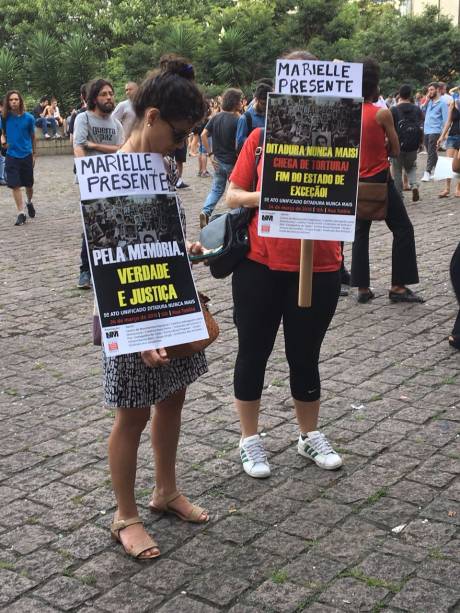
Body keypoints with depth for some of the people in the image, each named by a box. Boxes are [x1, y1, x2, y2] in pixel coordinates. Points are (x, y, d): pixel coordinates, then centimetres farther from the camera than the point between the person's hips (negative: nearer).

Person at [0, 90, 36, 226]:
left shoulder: (28, 118, -5)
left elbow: (32, 136, 6)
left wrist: (33, 154, 11)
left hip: (26, 155, 0)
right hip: (12, 156, 0)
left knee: (29, 184, 12)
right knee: (15, 185, -4)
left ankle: (29, 202, 41)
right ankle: (21, 213, 2)